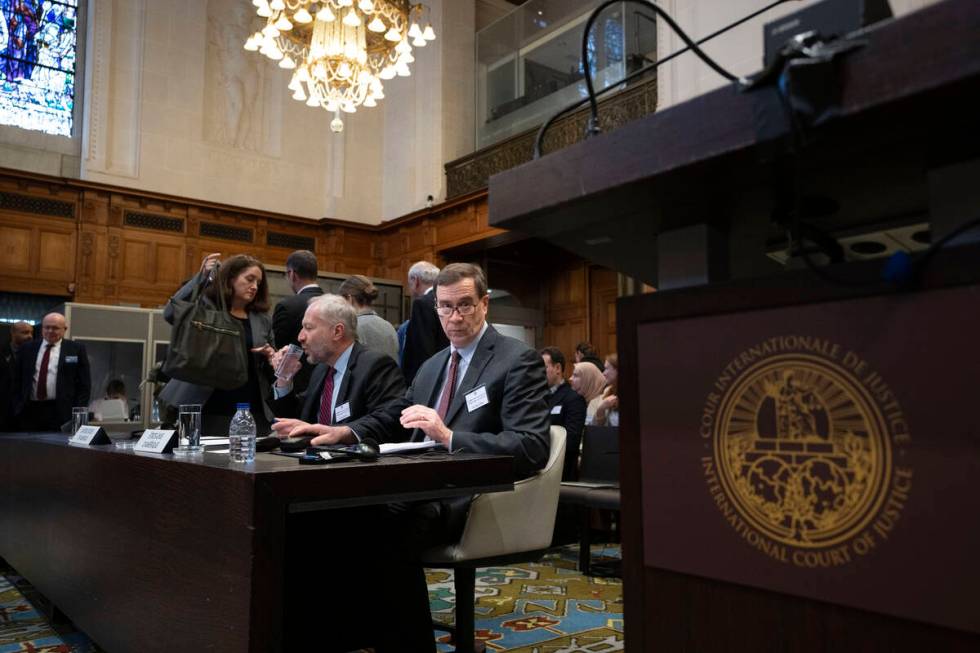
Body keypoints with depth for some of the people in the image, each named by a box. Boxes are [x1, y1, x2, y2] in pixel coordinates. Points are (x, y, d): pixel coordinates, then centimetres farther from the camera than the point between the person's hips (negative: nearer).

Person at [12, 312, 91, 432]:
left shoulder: (76, 349, 3)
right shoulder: (27, 349, 12)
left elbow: (84, 384, 1)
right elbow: (18, 381, 14)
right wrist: (17, 407, 5)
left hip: (62, 412, -3)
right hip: (30, 411, 3)